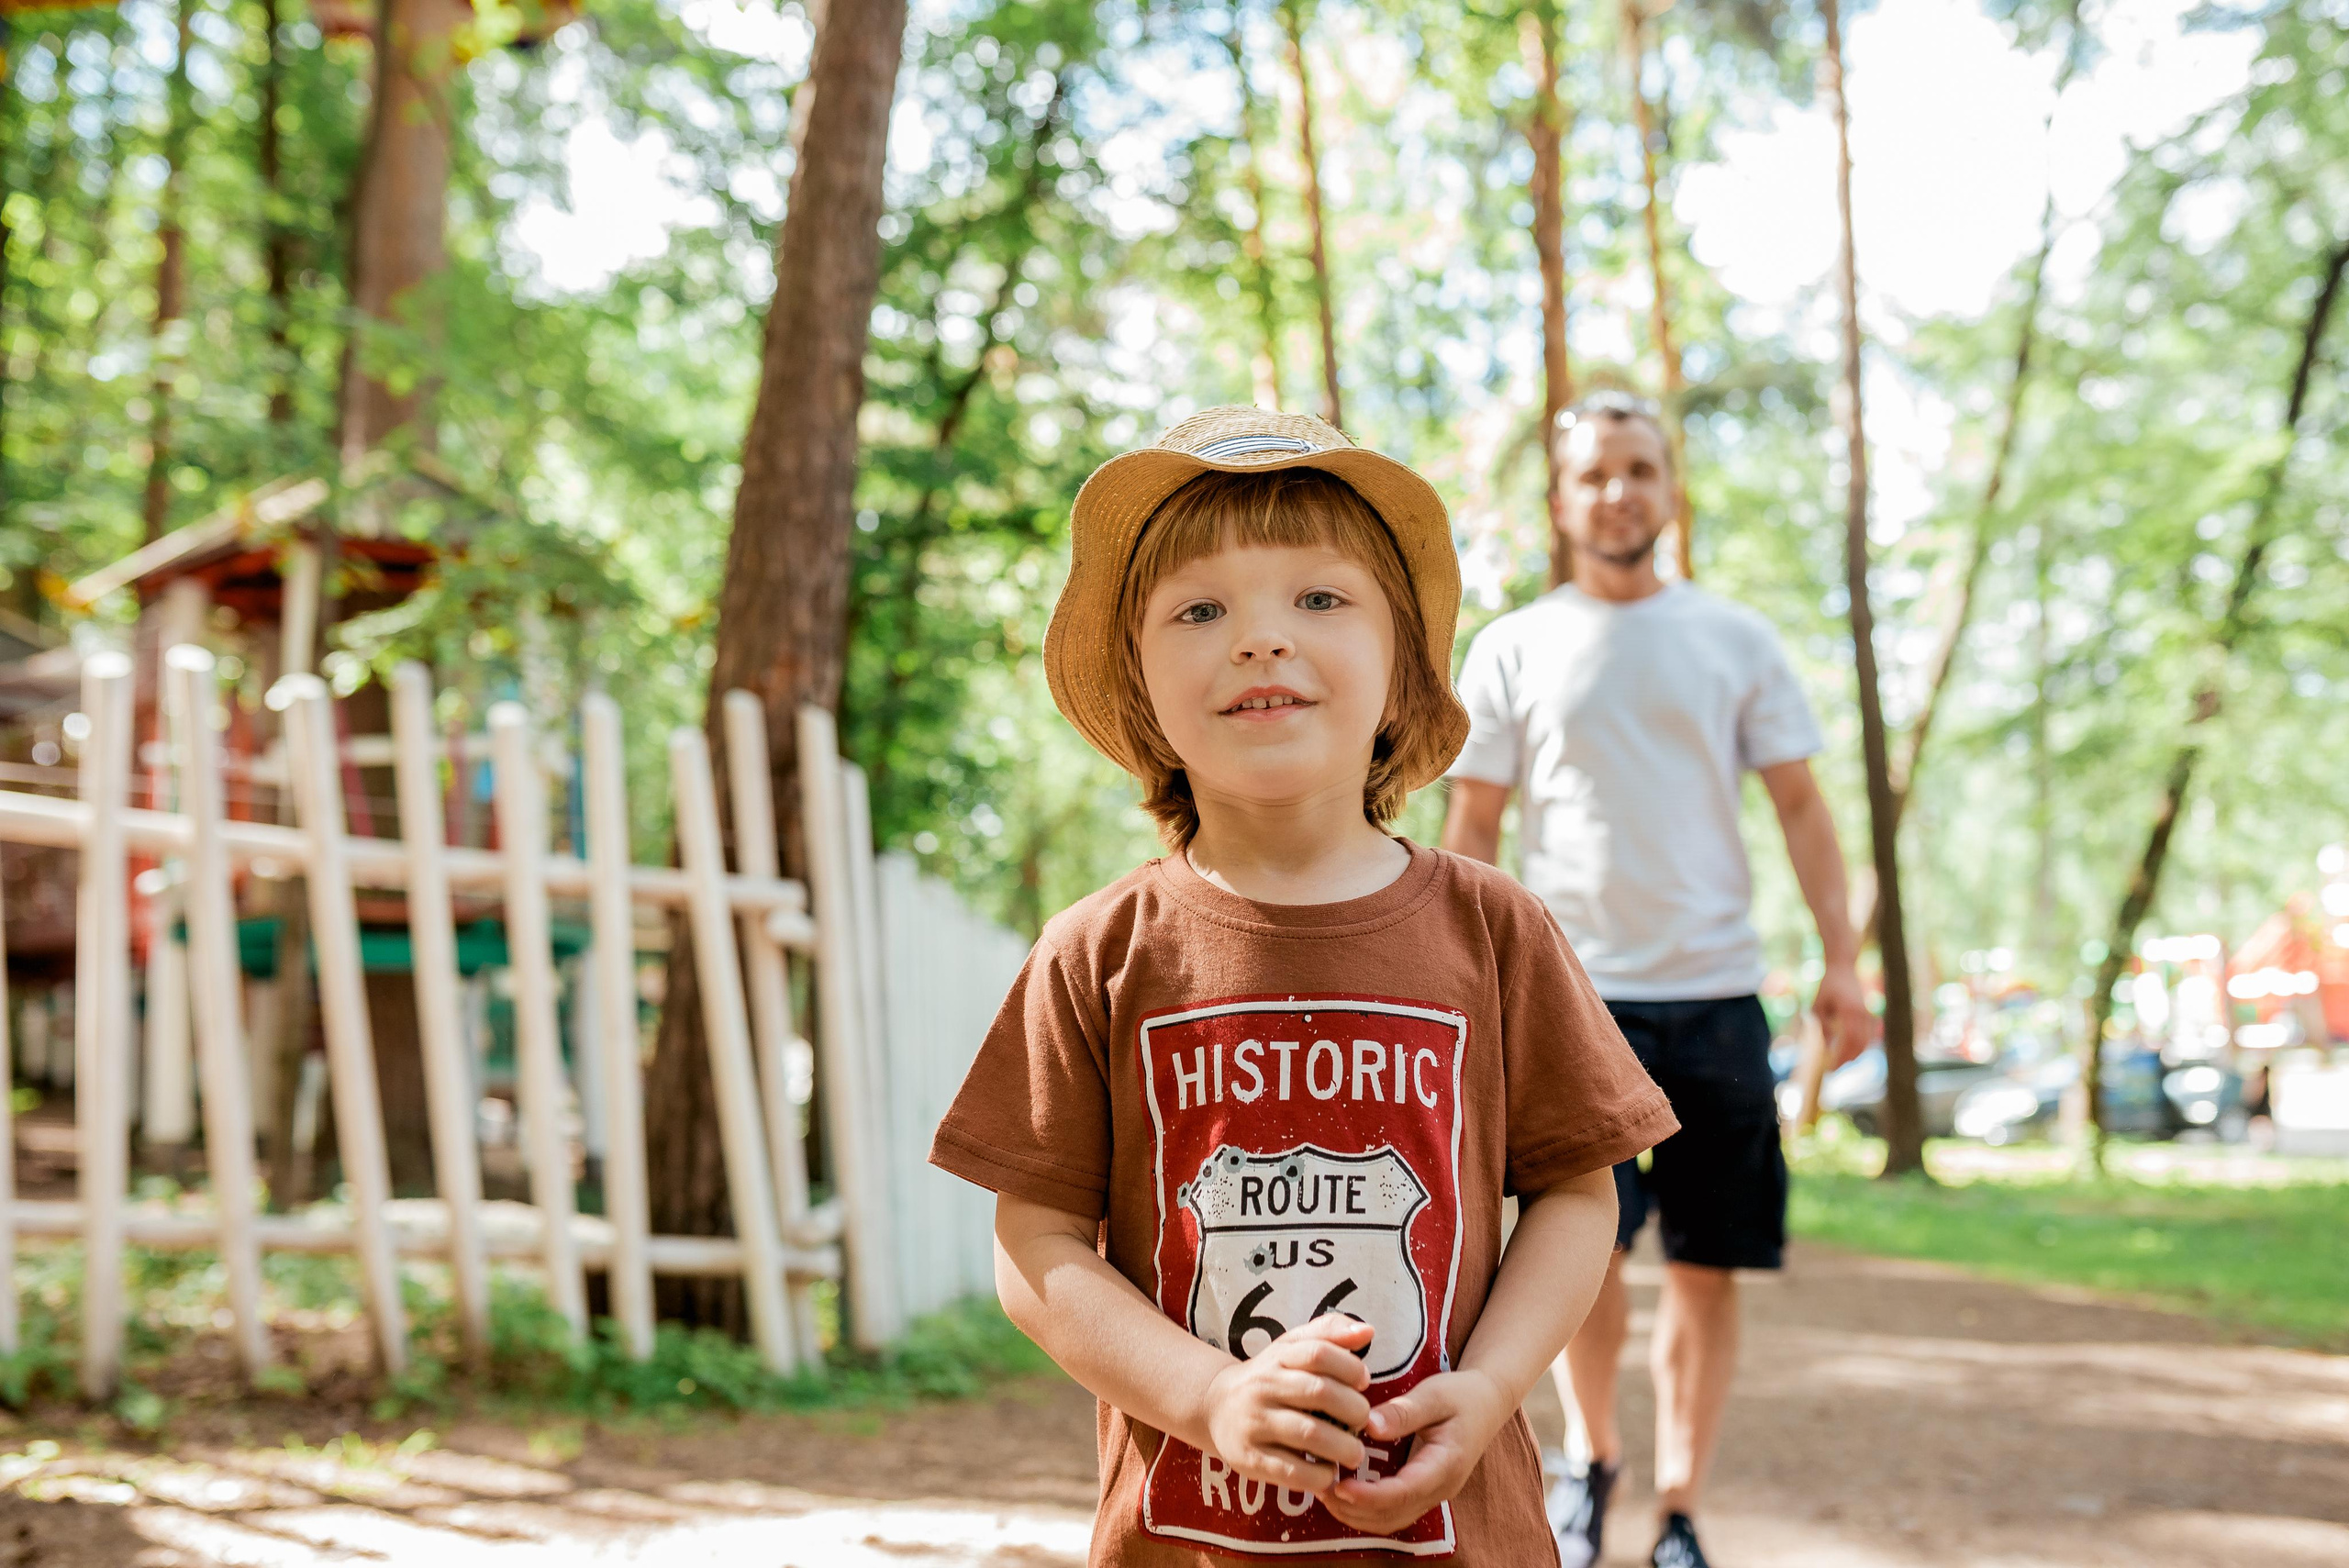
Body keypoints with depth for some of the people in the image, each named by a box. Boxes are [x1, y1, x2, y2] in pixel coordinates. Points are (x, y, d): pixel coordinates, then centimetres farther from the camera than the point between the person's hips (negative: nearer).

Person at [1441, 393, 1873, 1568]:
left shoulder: (1737, 640, 9)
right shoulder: (1513, 651, 6)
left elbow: (1801, 810, 10)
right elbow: (1473, 830, 7)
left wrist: (1841, 963, 1)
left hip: (1716, 993, 2)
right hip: (1574, 991, -2)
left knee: (1707, 1267, 3)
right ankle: (1593, 1454, 14)